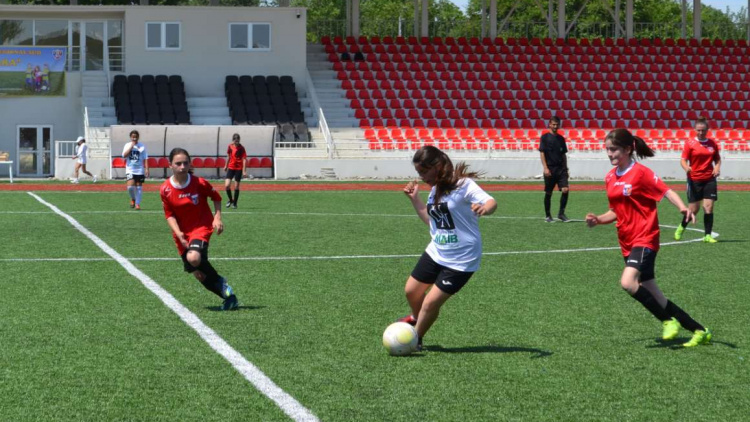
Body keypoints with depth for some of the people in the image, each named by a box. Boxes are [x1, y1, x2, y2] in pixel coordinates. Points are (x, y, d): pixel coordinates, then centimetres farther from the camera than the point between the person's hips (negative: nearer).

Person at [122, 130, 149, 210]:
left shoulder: (142, 146, 3)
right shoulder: (127, 145, 4)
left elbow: (145, 158, 3)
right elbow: (124, 155, -10)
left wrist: (146, 169, -6)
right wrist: (131, 146, -12)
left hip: (140, 170, 1)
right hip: (130, 170, -1)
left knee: (139, 187, 3)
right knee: (130, 186, -16)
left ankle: (137, 203, 13)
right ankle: (133, 199, 12)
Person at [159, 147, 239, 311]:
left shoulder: (199, 183, -13)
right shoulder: (165, 189, -8)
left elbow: (216, 197, 4)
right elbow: (169, 215, -2)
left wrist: (217, 217, -7)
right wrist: (178, 233, -16)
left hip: (201, 228, -4)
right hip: (182, 233, 4)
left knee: (194, 258, -32)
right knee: (198, 274, 3)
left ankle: (221, 283, -7)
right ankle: (229, 296, 21)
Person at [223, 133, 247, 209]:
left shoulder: (241, 148, -10)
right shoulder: (230, 146, 3)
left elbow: (244, 159, -11)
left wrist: (244, 171, -16)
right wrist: (226, 165, 25)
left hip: (239, 168, -3)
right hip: (231, 167, 3)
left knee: (236, 187, 2)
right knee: (227, 185, -9)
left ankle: (234, 203, 16)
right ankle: (230, 200, 16)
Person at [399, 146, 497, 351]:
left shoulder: (463, 184, -17)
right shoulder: (435, 189, 7)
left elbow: (491, 202, -31)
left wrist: (484, 208, -54)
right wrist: (415, 198, 11)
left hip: (461, 259, -8)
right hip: (436, 252, 8)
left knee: (431, 303, -6)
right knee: (411, 290, 16)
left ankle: (416, 340, 18)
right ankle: (416, 318, 48)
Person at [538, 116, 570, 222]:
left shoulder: (561, 138, 12)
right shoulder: (545, 137, -2)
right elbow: (542, 153, -6)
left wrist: (565, 168, 14)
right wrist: (545, 168, -14)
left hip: (561, 168, 4)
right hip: (550, 169, -3)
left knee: (565, 190, -11)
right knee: (548, 193, 4)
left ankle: (561, 214, 1)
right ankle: (548, 216, 15)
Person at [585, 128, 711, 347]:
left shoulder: (640, 172, -10)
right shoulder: (610, 177, 11)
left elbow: (667, 191, -14)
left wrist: (683, 208, -32)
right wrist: (598, 220, 1)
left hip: (645, 240, -8)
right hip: (627, 243, 8)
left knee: (628, 282, -29)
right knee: (654, 297, 7)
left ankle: (669, 321, -10)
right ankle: (699, 331, 19)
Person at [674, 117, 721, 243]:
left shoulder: (712, 143, 6)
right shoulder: (690, 143, -3)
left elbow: (717, 159, 18)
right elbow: (683, 160, -5)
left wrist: (717, 168, -3)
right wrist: (686, 167, -27)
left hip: (709, 179, 2)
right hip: (694, 180, -2)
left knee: (709, 207, -6)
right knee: (693, 209, 1)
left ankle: (708, 235, 1)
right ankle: (681, 228, 28)